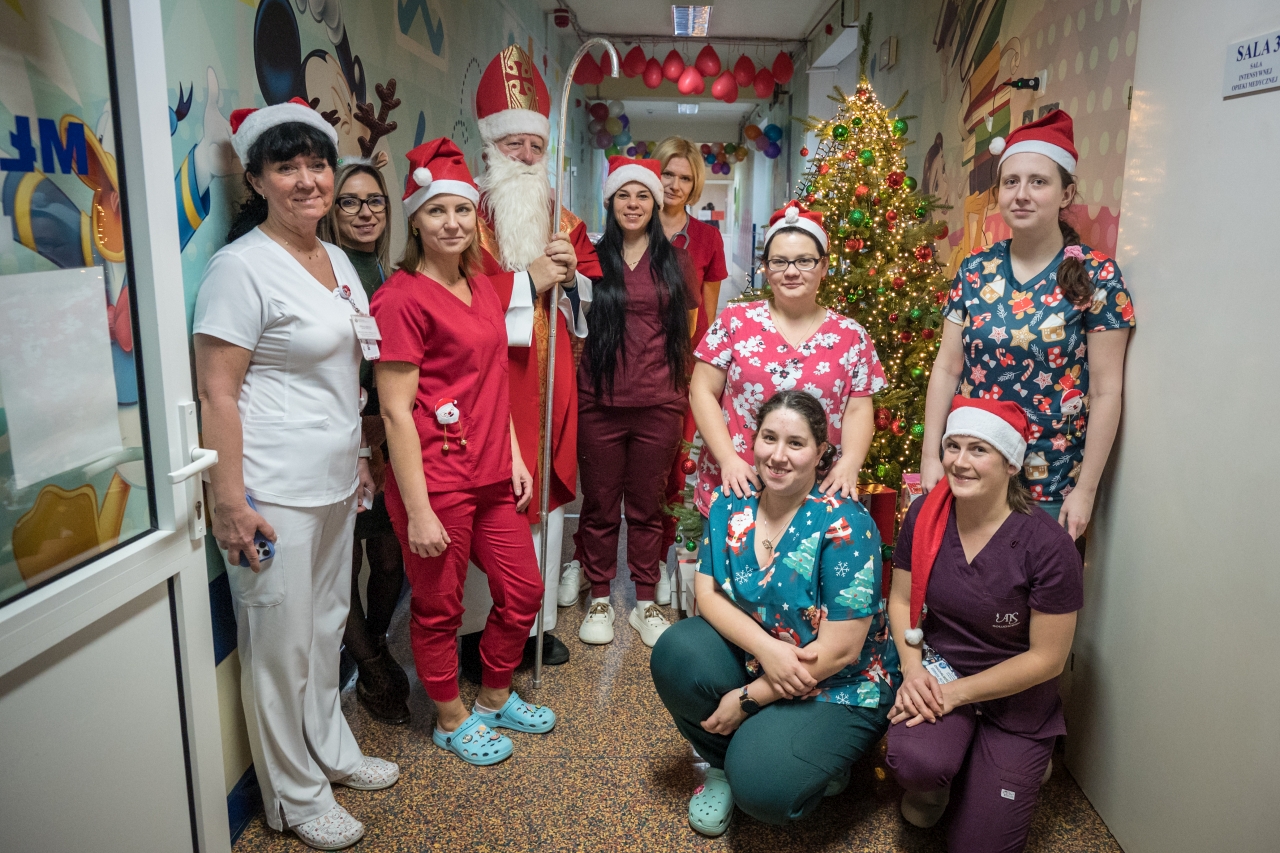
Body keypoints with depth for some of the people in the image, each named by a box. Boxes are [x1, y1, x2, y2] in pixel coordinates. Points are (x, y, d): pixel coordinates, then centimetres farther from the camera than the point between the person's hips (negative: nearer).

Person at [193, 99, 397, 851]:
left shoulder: (337, 260, 10)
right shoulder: (242, 266, -14)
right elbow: (216, 392, -16)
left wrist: (358, 456, 18)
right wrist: (230, 501, -19)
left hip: (335, 482, 8)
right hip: (273, 492, -7)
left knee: (327, 624, 20)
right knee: (281, 642, 6)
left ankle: (332, 750, 39)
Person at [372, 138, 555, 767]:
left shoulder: (480, 285, 11)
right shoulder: (402, 296, -14)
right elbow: (395, 410, -16)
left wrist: (514, 455, 13)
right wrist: (418, 510, -17)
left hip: (491, 474, 8)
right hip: (434, 479, -8)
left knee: (522, 591, 16)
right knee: (438, 608, 11)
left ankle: (495, 698, 40)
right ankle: (451, 720, 34)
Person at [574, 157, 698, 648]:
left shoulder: (675, 262, 8)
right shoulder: (592, 259, 4)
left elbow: (685, 331, 11)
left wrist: (686, 393, 8)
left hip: (658, 405, 1)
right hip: (599, 402, 0)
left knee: (647, 506, 11)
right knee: (600, 505, 9)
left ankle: (645, 604, 24)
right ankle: (599, 600, 25)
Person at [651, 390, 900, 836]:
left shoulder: (843, 525, -22)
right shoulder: (730, 506, -5)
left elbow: (840, 650, -22)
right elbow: (708, 593, -6)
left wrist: (748, 699, -17)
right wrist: (766, 647, -26)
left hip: (837, 687, -5)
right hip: (753, 660, 5)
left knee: (761, 786, -26)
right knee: (675, 653, -21)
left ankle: (816, 757, 10)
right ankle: (723, 766, 5)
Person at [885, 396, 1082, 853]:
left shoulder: (1048, 545, -20)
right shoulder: (925, 515, -8)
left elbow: (1047, 658, -14)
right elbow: (902, 598, 3)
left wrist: (956, 694, -16)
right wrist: (912, 669, -14)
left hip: (1014, 698, -2)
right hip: (936, 672, 2)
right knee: (914, 761, -30)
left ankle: (1023, 767, 29)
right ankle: (933, 784, 8)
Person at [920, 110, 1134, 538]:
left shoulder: (1097, 277, -8)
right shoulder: (975, 271, 2)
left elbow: (1106, 392, -7)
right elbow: (946, 368, 4)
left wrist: (1086, 490, -8)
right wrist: (930, 456, 0)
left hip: (1052, 487, -3)